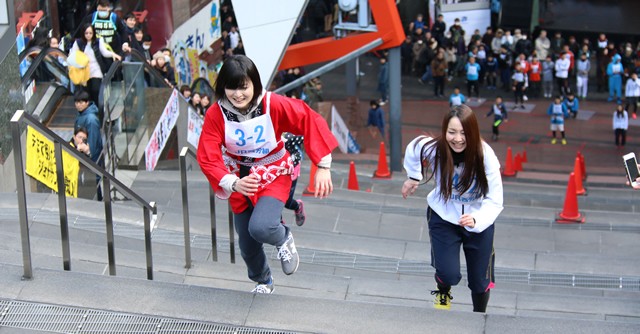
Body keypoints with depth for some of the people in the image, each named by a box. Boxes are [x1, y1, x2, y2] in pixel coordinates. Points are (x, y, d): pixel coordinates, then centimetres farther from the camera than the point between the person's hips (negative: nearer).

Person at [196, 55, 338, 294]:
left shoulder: (273, 104, -22)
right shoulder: (216, 114, -18)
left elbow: (311, 122, -17)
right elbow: (207, 158, -23)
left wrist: (323, 167, -22)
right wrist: (234, 183, -39)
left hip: (274, 177, -3)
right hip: (240, 181, 3)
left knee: (260, 228, -30)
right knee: (247, 246, 14)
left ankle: (284, 239, 9)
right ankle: (263, 281, 49)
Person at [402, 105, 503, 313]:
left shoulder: (484, 155, -27)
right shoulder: (434, 149, -24)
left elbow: (494, 200, -27)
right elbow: (412, 149, 0)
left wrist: (476, 219, -45)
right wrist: (413, 177, 12)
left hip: (478, 220, 0)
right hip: (443, 217, 0)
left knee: (480, 280, 10)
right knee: (449, 274, -14)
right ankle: (443, 292, 24)